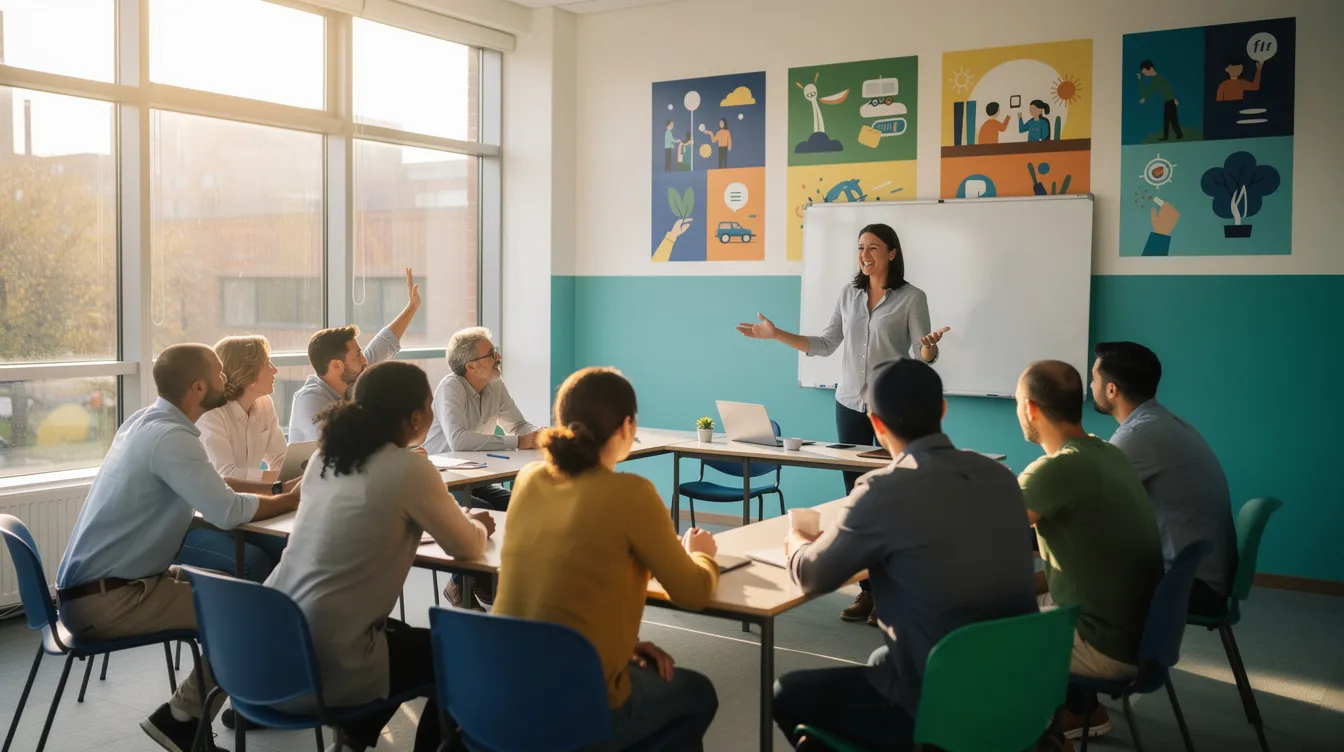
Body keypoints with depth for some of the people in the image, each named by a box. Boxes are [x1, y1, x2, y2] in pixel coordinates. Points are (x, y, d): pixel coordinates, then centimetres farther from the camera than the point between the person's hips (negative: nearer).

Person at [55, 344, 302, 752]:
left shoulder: (145, 421, 7)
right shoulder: (170, 437, -21)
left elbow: (210, 487, 17)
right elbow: (227, 512, -26)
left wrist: (277, 488, 10)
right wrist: (292, 500, -9)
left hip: (94, 582, 9)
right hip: (105, 598, -9)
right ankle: (181, 719, 3)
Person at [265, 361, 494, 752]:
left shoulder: (325, 456, 7)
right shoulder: (409, 468, -13)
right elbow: (467, 547, 0)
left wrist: (461, 520, 27)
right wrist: (477, 525, 22)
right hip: (323, 667, -7)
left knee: (398, 633, 31)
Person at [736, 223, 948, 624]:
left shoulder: (912, 297, -4)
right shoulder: (849, 294, 9)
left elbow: (922, 357, -6)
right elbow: (824, 345, 11)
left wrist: (930, 347, -30)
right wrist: (776, 334, 5)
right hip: (850, 403, 5)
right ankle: (866, 588, 15)